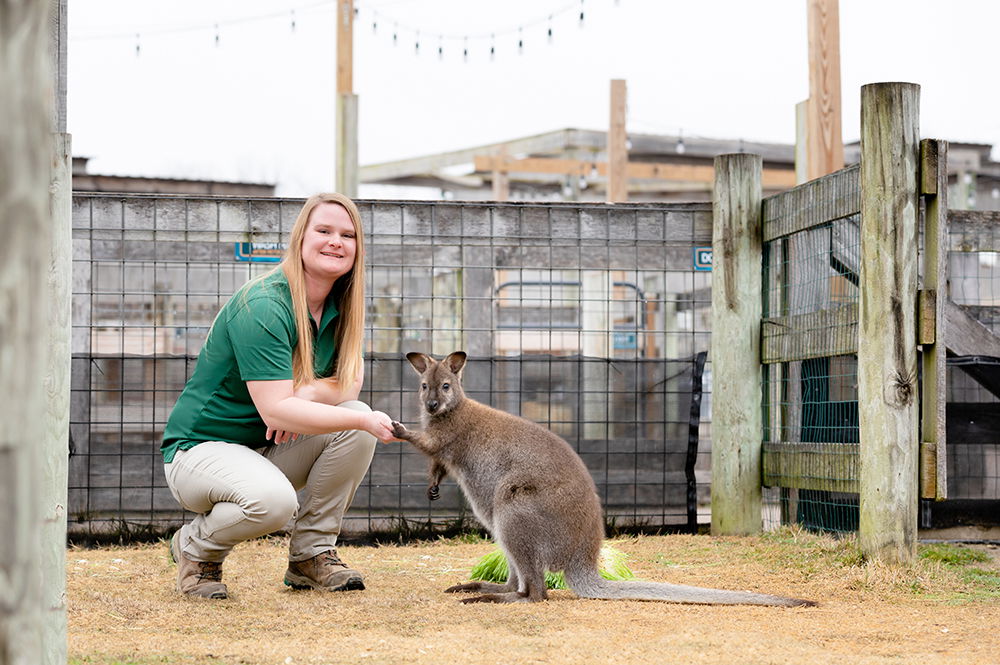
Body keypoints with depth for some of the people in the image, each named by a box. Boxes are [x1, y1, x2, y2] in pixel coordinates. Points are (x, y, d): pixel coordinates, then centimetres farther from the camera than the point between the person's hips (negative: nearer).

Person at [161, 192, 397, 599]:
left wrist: (306, 393, -21)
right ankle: (195, 547, -4)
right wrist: (364, 420, -32)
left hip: (270, 450, 8)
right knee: (273, 499, -37)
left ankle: (312, 554, -3)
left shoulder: (339, 307, 2)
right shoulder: (262, 307, -24)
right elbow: (276, 411, -29)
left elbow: (351, 382, 1)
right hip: (200, 448, -8)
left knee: (355, 422, -16)